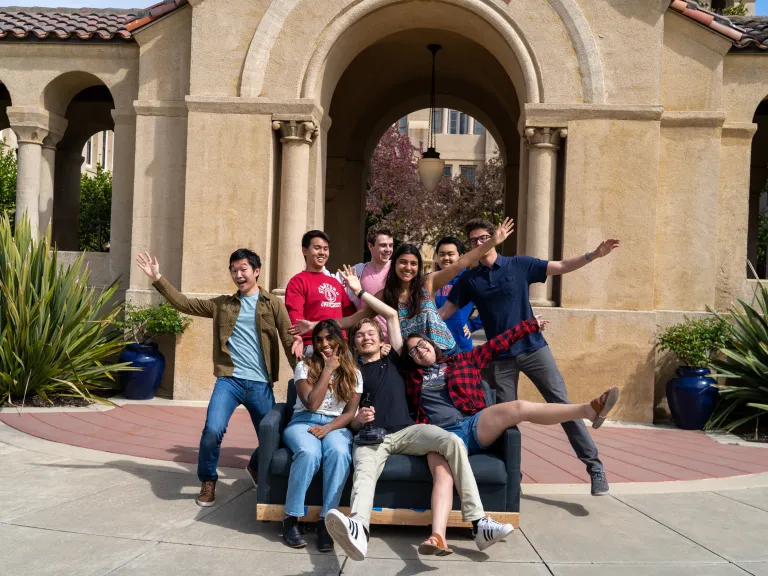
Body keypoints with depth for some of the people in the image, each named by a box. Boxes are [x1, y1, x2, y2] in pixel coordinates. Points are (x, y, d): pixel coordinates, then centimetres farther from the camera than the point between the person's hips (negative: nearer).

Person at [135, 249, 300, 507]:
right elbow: (185, 304, 10)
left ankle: (255, 467, 42)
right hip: (229, 380, 1)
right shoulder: (222, 304, 12)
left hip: (261, 384, -1)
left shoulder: (274, 304, 3)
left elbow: (289, 340, -3)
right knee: (213, 430, -19)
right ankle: (208, 481, 9)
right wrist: (158, 279, 4)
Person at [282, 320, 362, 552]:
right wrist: (328, 369, -6)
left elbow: (350, 413, 4)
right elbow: (312, 404, -9)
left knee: (339, 453, -36)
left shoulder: (353, 373, 11)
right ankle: (291, 519, -24)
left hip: (336, 425, 1)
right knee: (309, 453, -37)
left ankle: (326, 520, -31)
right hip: (304, 422, -1)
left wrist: (327, 428, -14)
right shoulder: (304, 366, 4)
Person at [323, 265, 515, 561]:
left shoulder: (394, 360, 24)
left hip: (407, 431, 2)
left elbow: (392, 314, 19)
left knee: (452, 442, -28)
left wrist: (360, 292, 24)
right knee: (364, 470, -37)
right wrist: (358, 419, -11)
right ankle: (359, 530, -70)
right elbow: (350, 420, 14)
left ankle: (478, 522, -34)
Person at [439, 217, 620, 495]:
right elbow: (443, 312, 6)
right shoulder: (469, 279, 4)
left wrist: (594, 254, -10)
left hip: (533, 348, -1)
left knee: (562, 404, -4)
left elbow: (562, 267, 2)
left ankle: (594, 466, 1)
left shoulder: (520, 265, 1)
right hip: (499, 357, 1)